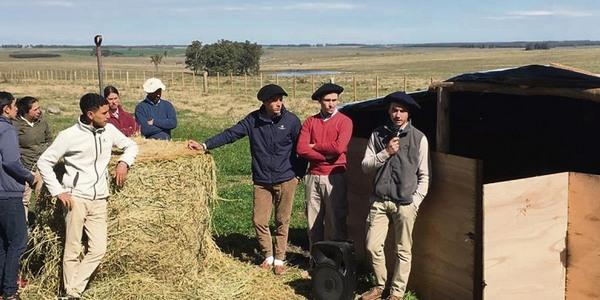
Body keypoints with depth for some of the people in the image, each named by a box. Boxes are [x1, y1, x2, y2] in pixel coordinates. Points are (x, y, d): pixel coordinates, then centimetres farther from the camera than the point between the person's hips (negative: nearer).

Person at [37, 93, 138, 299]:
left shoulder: (108, 130, 5)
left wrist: (124, 162, 0)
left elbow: (131, 145, 20)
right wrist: (58, 191, -8)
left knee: (98, 249, -1)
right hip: (76, 197, -4)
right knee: (73, 250, 0)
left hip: (99, 200, 5)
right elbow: (44, 162, -2)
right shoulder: (69, 136, -8)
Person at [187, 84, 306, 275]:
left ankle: (279, 259, 21)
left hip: (286, 180, -2)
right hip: (262, 181, 2)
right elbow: (230, 134, -5)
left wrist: (299, 173, 0)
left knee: (282, 221, 6)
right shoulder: (254, 120, -3)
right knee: (259, 221, 2)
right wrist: (205, 145, -13)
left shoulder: (291, 120, -7)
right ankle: (268, 256, 21)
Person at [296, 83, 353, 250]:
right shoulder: (310, 122, 9)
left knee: (336, 220, 0)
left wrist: (314, 146, -3)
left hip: (335, 177, -4)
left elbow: (339, 147, -15)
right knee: (313, 220, 9)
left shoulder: (344, 121, -1)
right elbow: (301, 149, -3)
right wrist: (326, 156, -11)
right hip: (313, 176, 4)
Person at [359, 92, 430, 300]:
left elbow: (424, 175, 1)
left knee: (403, 251, 4)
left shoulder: (419, 138, -1)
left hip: (405, 203, -2)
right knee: (372, 246, 3)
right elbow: (366, 166, 3)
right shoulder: (378, 135, 5)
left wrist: (415, 202, -6)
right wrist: (386, 153, -10)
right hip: (379, 200, 2)